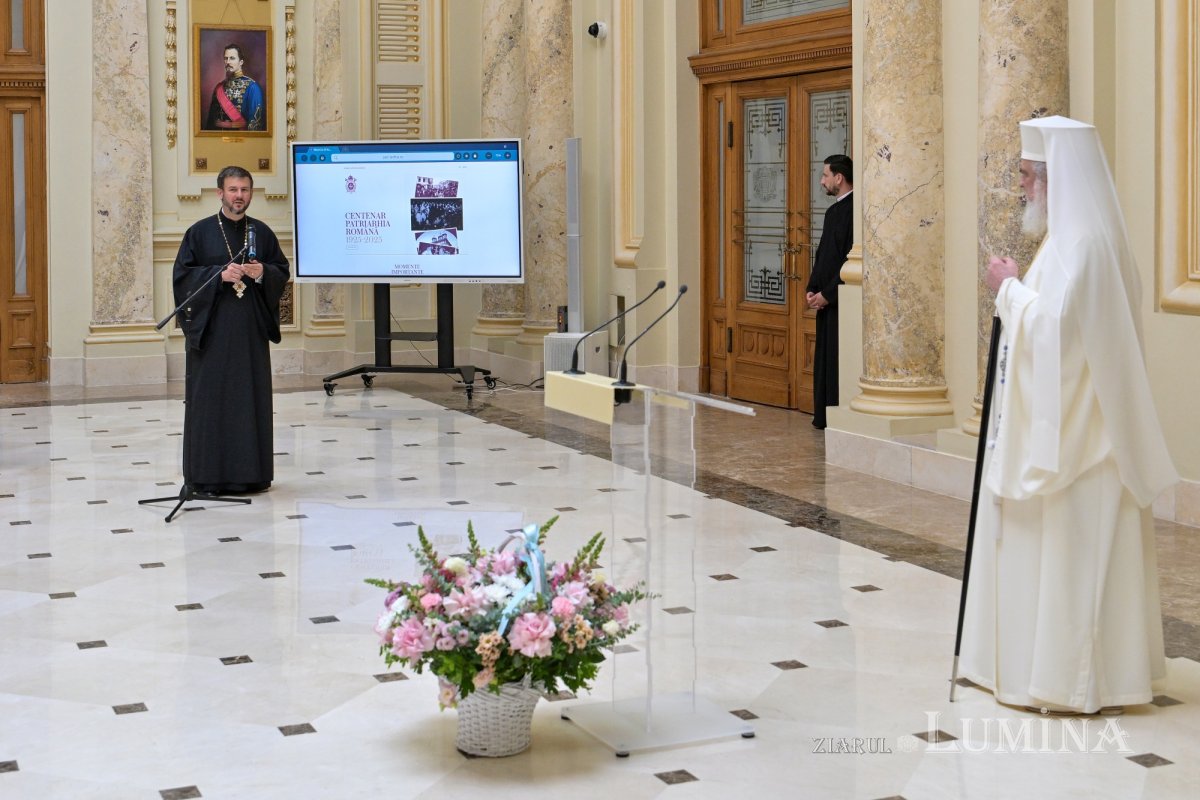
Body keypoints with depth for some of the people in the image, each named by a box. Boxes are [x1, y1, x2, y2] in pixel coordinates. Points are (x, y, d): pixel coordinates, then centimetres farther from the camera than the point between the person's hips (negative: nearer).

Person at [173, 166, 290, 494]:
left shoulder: (262, 233, 9)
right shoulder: (199, 232, 1)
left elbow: (283, 270, 11)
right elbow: (182, 274, -3)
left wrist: (263, 273, -9)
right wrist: (219, 275, -16)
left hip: (251, 330, 3)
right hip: (211, 329, -3)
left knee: (251, 399, 3)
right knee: (210, 399, -3)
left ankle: (250, 473, 10)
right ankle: (207, 475, 2)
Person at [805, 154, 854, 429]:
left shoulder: (853, 211, -14)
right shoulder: (833, 211, 15)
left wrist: (826, 293, -15)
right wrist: (812, 289, 8)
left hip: (842, 300, -9)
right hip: (825, 299, 9)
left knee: (840, 361, -6)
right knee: (825, 359, 11)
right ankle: (825, 416, 16)